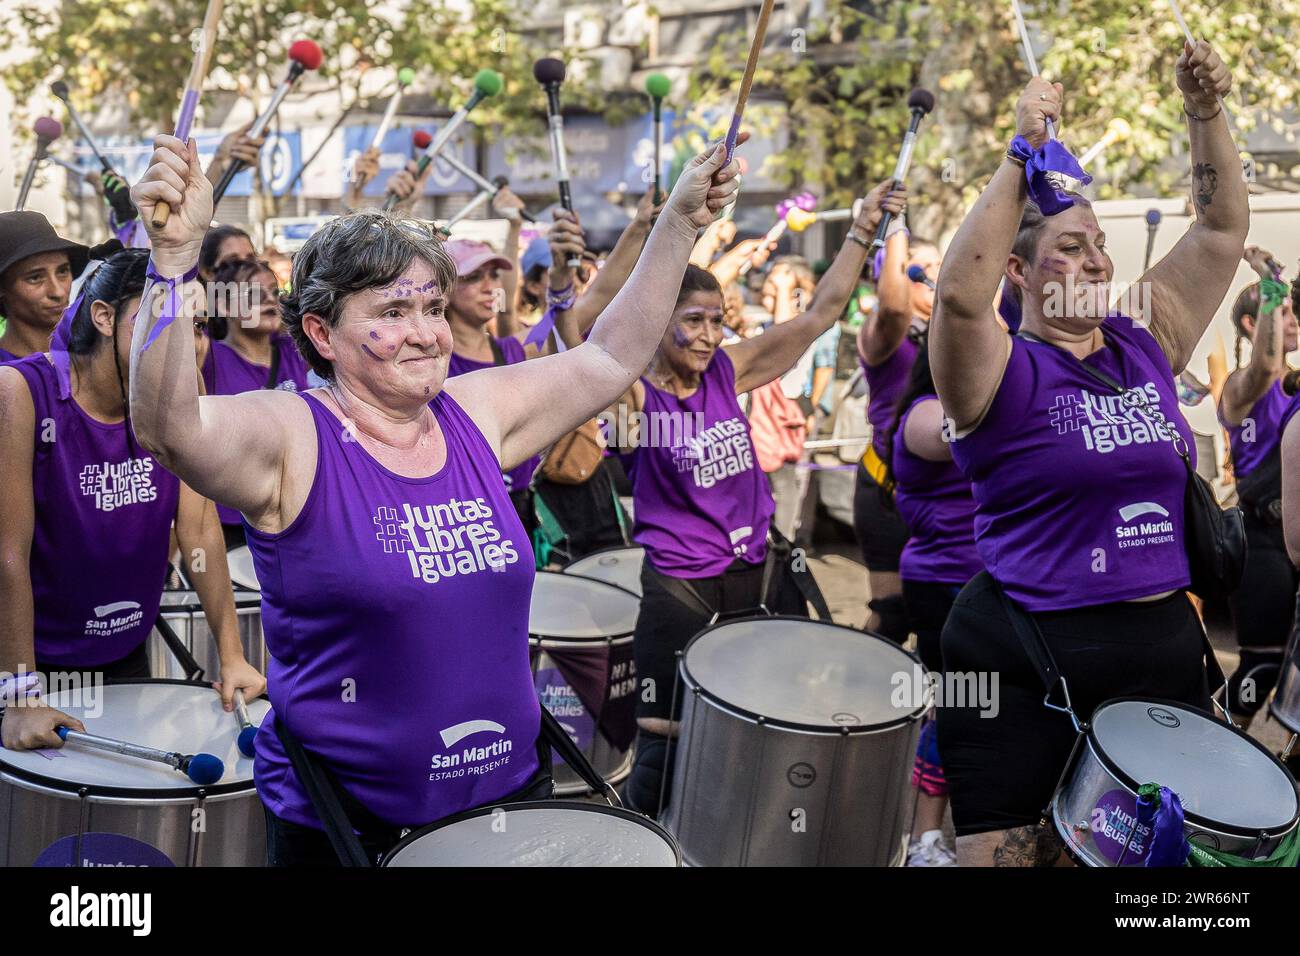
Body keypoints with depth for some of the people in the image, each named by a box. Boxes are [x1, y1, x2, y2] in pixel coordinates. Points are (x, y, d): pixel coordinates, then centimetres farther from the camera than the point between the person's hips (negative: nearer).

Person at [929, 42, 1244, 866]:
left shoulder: (1147, 344, 7)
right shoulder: (1002, 371, -10)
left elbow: (1223, 230, 9)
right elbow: (960, 294, -30)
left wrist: (1207, 114, -3)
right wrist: (1022, 157, -26)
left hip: (1165, 649, 6)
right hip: (1025, 661, -5)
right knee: (1004, 851, 4)